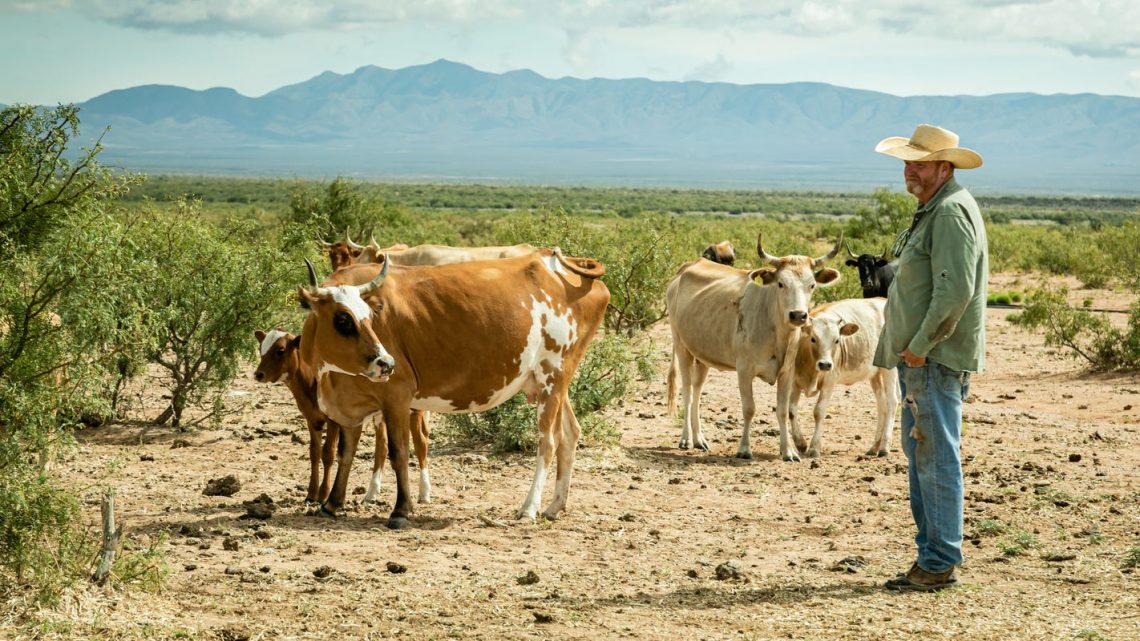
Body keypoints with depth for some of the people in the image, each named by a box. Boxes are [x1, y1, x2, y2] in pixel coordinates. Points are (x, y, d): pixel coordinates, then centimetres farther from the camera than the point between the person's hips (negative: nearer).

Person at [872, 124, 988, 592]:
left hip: (937, 359, -11)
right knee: (920, 455, 14)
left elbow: (955, 290, -23)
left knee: (937, 459, -7)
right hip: (918, 358, 11)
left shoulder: (951, 211, -14)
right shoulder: (932, 210, 19)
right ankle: (929, 554, 20)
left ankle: (940, 564, -3)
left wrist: (920, 346, -19)